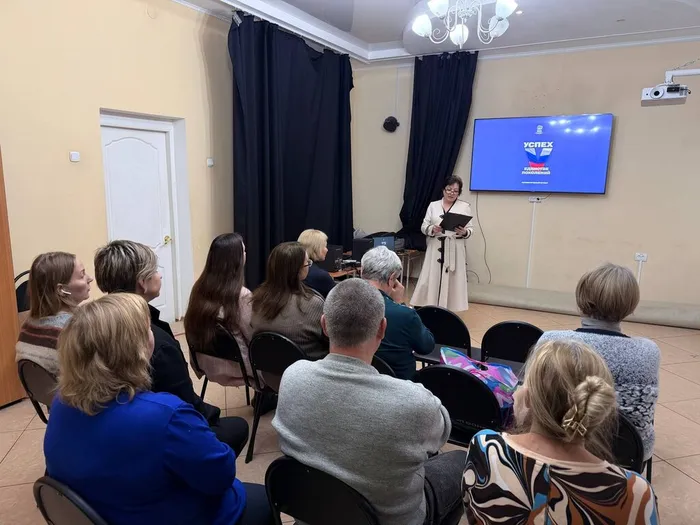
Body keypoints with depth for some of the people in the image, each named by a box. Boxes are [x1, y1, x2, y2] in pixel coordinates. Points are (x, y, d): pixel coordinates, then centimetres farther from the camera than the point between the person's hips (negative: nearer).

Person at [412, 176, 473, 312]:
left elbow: (470, 228, 4)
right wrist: (432, 229, -15)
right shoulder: (433, 205, 10)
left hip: (455, 251, -1)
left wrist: (464, 232, -19)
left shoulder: (465, 206, 6)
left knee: (452, 281, 0)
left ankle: (449, 310, 8)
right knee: (431, 280, -1)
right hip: (435, 249, 1)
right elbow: (423, 226, 6)